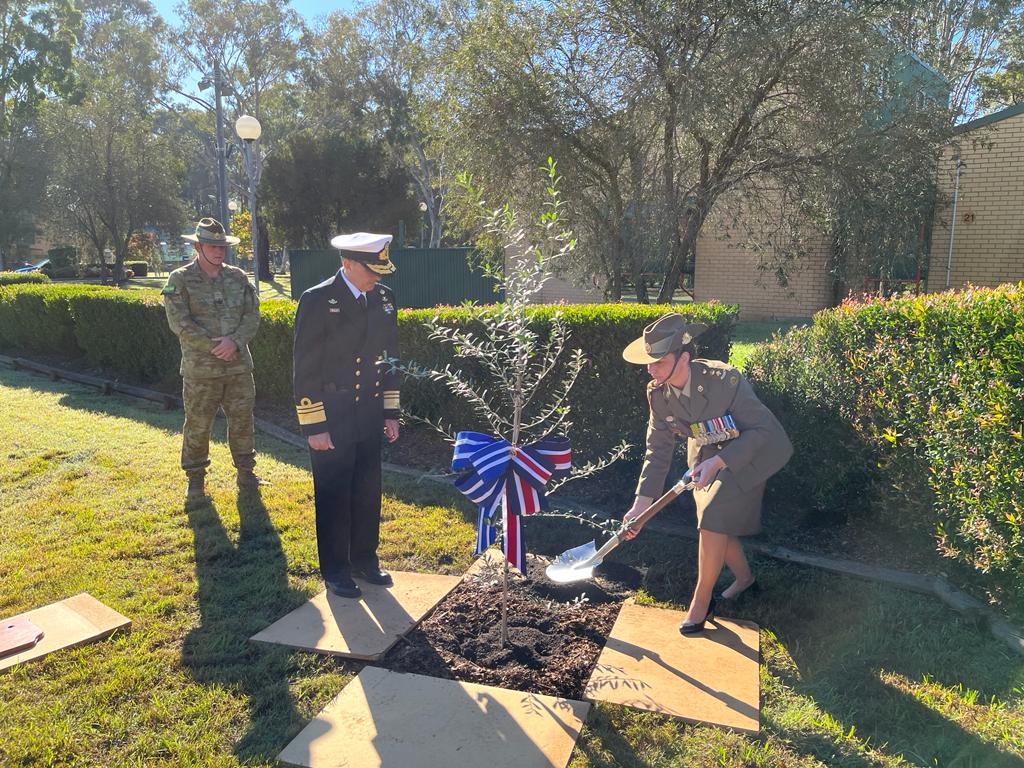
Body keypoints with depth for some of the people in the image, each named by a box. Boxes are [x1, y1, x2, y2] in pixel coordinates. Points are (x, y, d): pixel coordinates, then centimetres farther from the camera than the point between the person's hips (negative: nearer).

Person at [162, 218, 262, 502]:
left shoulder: (238, 277, 7)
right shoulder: (180, 280, -3)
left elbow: (252, 315, 2)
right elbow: (180, 323, -11)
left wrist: (235, 342, -14)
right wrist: (213, 346, -16)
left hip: (239, 366, 3)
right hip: (200, 370, -3)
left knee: (242, 419, 11)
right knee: (197, 425, 6)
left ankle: (245, 472, 26)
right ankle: (195, 479, 21)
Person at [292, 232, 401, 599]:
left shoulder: (384, 298, 4)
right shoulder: (317, 300, -13)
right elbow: (305, 368, -12)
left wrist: (391, 413, 10)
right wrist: (314, 427, -13)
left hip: (369, 417, 5)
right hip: (331, 419, -5)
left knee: (368, 492, 14)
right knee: (333, 496, 7)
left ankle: (364, 559, 32)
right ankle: (335, 569, 24)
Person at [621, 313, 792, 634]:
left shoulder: (725, 379, -34)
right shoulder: (658, 394, -17)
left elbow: (762, 429, -25)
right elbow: (658, 451, -12)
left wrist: (719, 462, -36)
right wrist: (641, 505, -18)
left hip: (749, 454, -6)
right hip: (706, 457, 6)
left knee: (714, 516, -18)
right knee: (718, 524, 11)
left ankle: (701, 601, -1)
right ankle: (744, 577, 42)